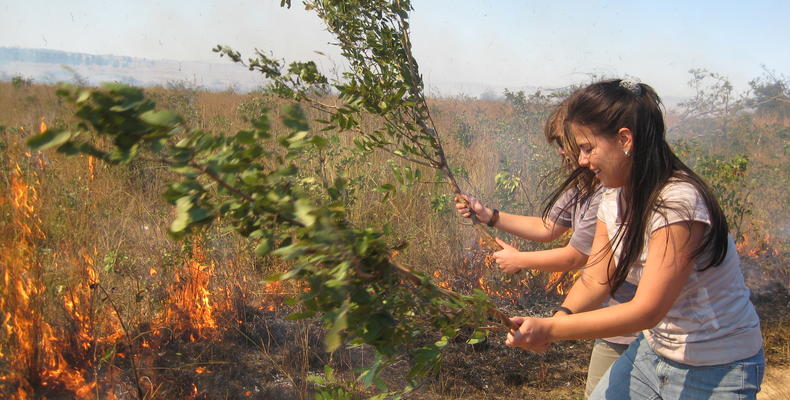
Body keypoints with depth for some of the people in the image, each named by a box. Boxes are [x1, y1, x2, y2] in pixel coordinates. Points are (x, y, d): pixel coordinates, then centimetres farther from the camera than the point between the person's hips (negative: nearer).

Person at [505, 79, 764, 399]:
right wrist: (561, 317, -24)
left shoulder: (678, 203, -27)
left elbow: (647, 310, -28)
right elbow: (595, 279, -4)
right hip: (653, 348, 7)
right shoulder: (614, 197, -1)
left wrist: (550, 329, -31)